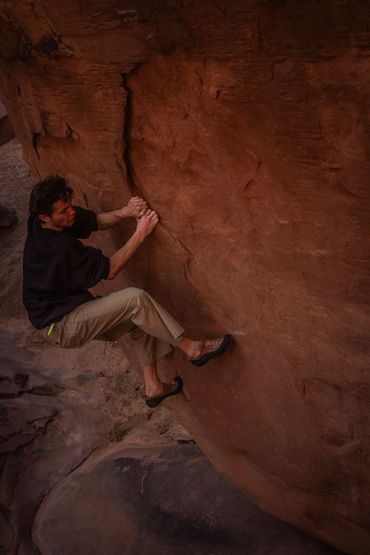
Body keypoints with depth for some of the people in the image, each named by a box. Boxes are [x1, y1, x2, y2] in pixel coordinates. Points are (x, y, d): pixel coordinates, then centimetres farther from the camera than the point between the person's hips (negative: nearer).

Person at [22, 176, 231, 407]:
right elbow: (109, 270, -19)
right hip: (61, 325, -10)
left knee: (140, 316, 10)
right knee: (136, 299, -24)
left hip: (70, 308, 10)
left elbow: (97, 221, 5)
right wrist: (141, 233, -17)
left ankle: (152, 386, 13)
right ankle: (191, 348, -9)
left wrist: (126, 212, -15)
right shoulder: (60, 248, -30)